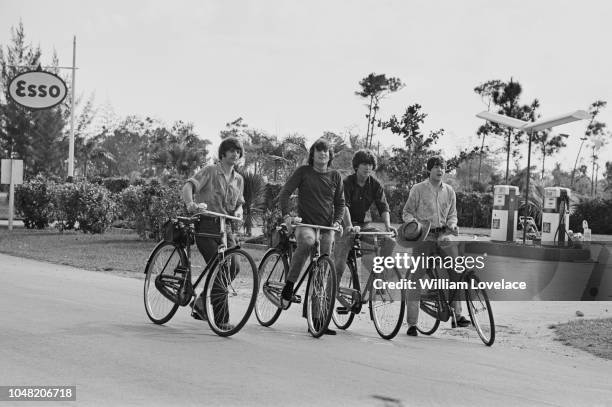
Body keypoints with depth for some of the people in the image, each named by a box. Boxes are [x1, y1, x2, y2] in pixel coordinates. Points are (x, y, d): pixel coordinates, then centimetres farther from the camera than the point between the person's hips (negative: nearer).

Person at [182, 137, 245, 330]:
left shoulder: (238, 179, 16)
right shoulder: (210, 171, -3)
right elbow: (188, 187, -15)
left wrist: (238, 211, -2)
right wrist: (190, 203, -35)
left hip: (225, 227, 6)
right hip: (206, 225, -6)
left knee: (233, 267, -7)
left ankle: (201, 303, 15)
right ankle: (221, 319, -9)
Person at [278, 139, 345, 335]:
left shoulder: (335, 176, 11)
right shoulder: (303, 172, 2)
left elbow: (340, 202, 17)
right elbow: (284, 193, -1)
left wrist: (337, 221, -1)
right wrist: (286, 215, -16)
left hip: (326, 228, 4)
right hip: (305, 223, -3)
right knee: (307, 241, -40)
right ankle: (289, 285, -27)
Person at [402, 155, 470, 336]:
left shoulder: (449, 191, 11)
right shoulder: (418, 189, 0)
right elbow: (407, 213, 3)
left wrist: (452, 225, -3)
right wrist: (414, 222, -17)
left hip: (444, 236, 3)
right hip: (424, 237, -3)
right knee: (417, 277, -4)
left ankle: (457, 314, -5)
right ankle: (412, 323, 2)